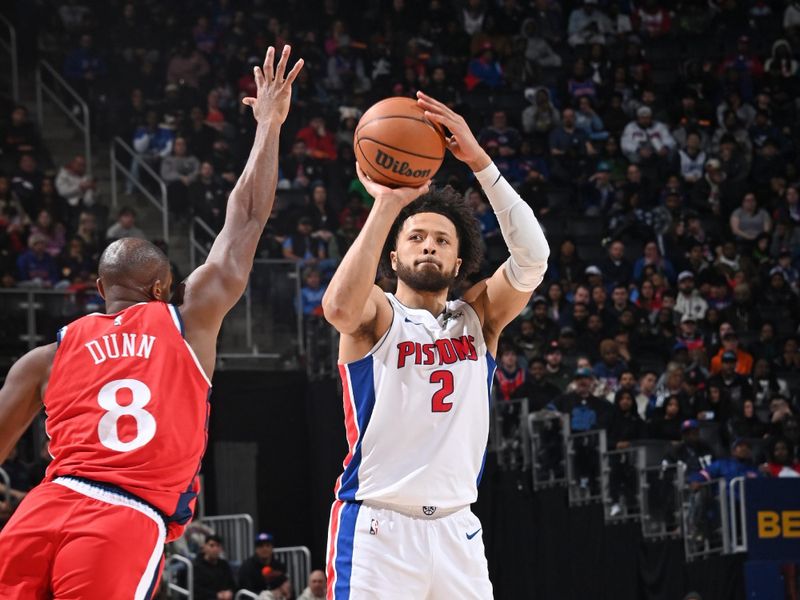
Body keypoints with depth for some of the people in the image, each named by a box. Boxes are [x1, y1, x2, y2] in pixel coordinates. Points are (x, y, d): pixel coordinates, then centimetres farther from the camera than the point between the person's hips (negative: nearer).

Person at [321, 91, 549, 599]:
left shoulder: (478, 318, 11)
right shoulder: (377, 314, 1)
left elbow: (533, 259, -7)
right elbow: (339, 307, -24)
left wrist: (479, 161, -16)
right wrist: (388, 204, -26)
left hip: (456, 530, 4)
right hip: (377, 525, -4)